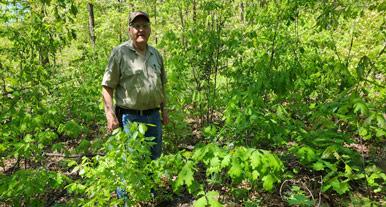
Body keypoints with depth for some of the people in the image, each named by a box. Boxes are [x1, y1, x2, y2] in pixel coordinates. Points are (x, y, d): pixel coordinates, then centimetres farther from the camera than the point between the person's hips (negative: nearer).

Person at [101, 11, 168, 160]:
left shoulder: (156, 54, 10)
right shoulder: (120, 52, -8)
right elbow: (107, 86, -10)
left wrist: (164, 109, 16)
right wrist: (110, 115, -18)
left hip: (153, 116, 6)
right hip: (129, 117, -5)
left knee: (154, 158, 17)